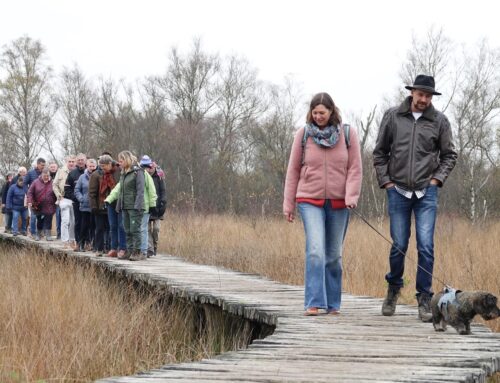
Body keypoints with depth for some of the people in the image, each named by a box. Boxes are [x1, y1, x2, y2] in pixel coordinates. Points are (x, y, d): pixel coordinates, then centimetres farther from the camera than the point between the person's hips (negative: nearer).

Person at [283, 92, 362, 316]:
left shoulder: (348, 134, 2)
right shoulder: (303, 134, 2)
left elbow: (355, 169, 1)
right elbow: (293, 170, 6)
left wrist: (351, 196, -12)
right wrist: (288, 204, 5)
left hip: (338, 203, 1)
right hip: (310, 201, -1)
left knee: (334, 255, 7)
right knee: (315, 251, -15)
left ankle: (333, 304, 16)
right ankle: (314, 303, -18)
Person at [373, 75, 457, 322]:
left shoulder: (439, 121, 2)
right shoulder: (393, 117, 3)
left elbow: (449, 155, 11)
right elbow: (379, 152, 9)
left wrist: (437, 178, -1)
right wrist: (385, 181, 2)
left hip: (426, 192, 0)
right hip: (398, 191, 0)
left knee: (426, 246, -7)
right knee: (399, 245, 4)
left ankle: (424, 299, 0)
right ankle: (393, 288, 28)